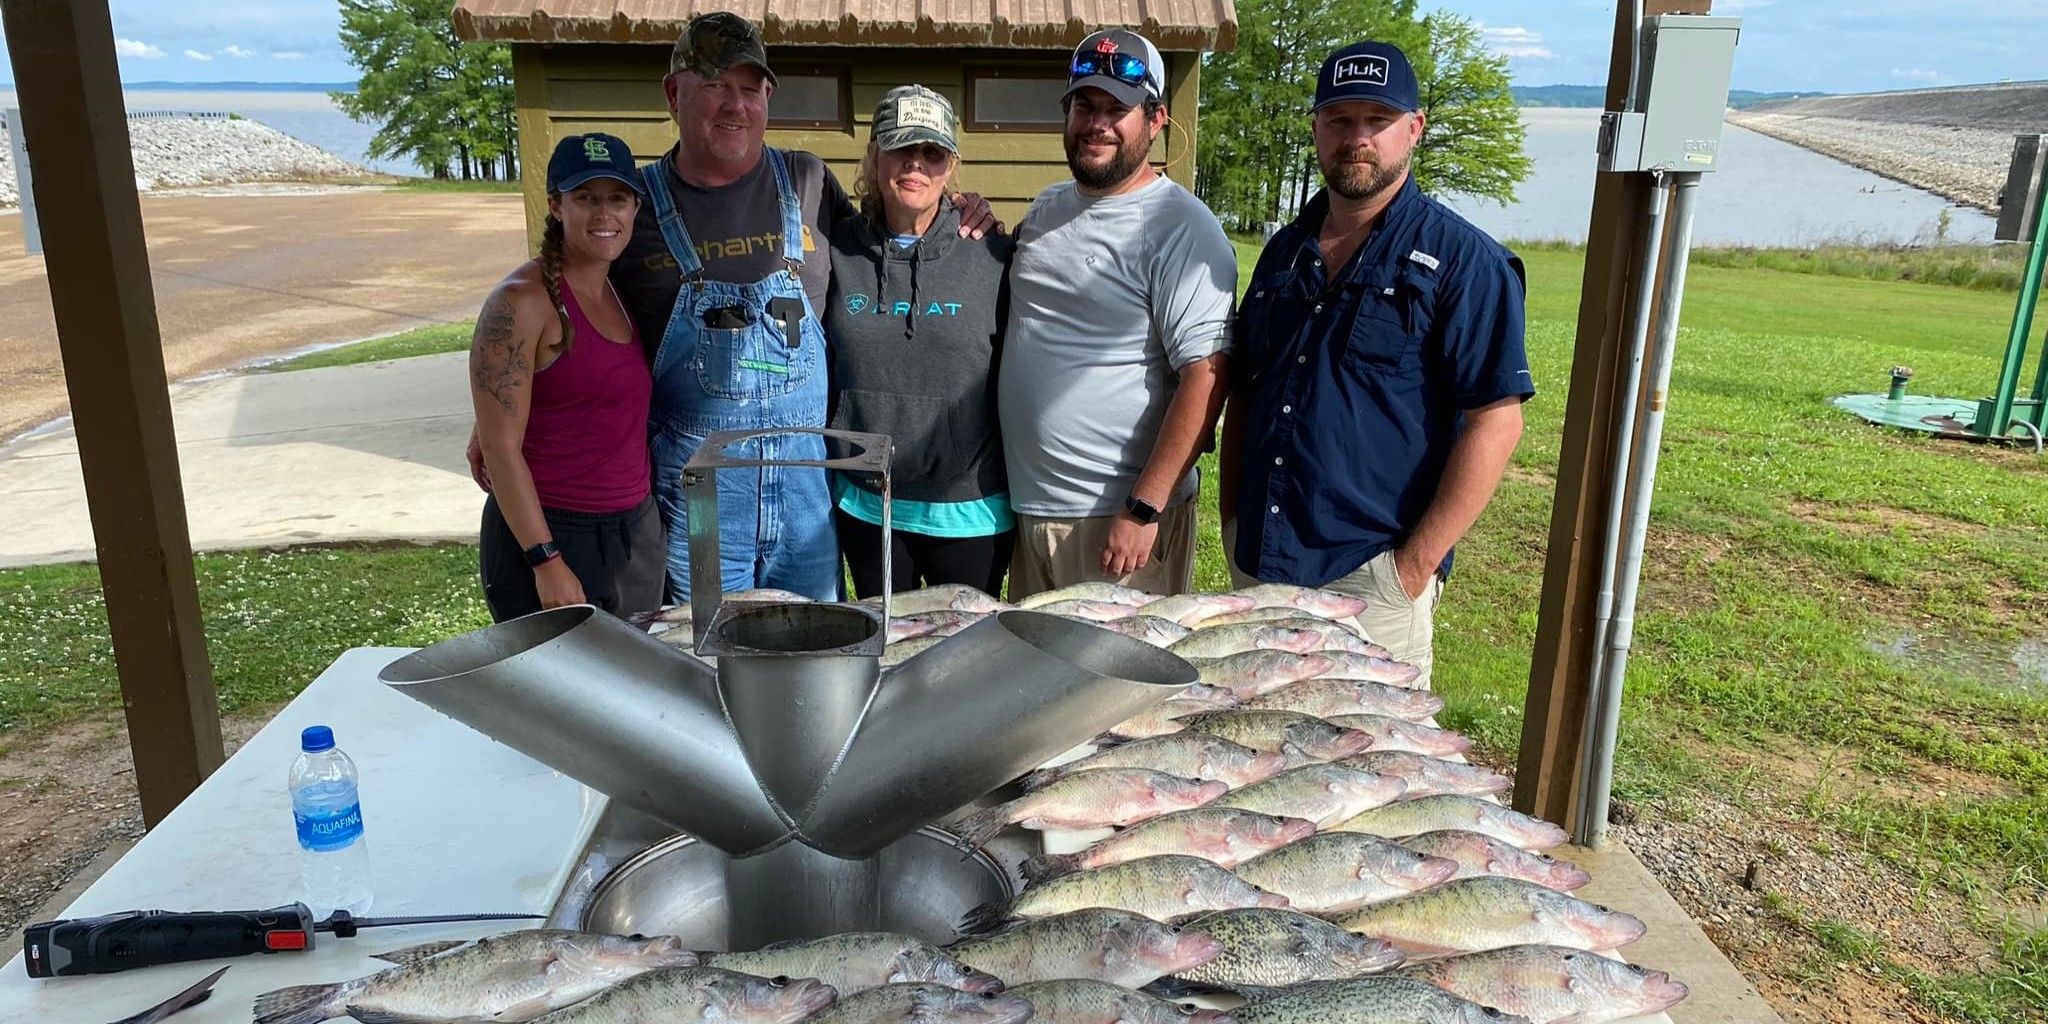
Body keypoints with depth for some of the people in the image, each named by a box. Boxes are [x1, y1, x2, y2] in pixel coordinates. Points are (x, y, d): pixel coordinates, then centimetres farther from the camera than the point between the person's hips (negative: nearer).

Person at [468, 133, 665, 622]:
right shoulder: (521, 301, -13)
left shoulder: (621, 293, 9)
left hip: (637, 534, 7)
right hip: (549, 538, -7)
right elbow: (500, 446, -15)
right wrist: (547, 561, -18)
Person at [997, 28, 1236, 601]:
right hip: (1026, 509, 7)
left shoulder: (1181, 226, -12)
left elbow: (1205, 376, -18)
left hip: (1120, 517, -7)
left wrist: (1144, 509, -21)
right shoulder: (1045, 209, 11)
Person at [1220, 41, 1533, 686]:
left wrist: (1415, 565, -17)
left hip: (1372, 581, -5)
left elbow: (1495, 422, -13)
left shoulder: (1463, 261, -7)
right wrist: (1232, 521, 6)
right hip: (1257, 565, 6)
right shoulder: (1284, 251, 10)